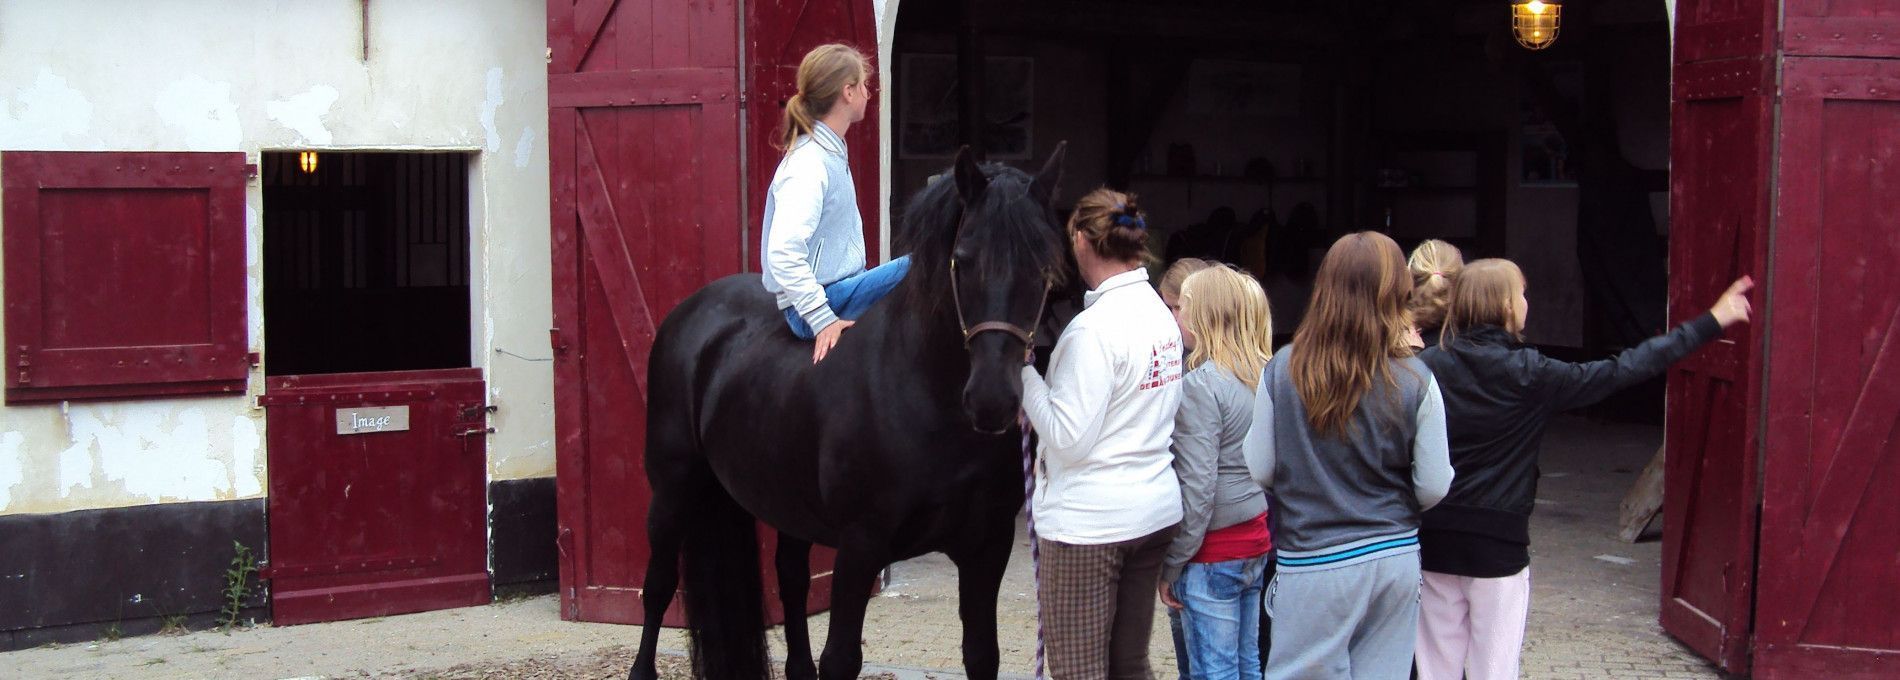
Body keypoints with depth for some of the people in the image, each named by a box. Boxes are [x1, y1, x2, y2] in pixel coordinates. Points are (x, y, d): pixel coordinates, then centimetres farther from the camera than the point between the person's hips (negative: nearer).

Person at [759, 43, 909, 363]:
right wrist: (822, 320, -26)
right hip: (823, 301, -11)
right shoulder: (808, 164, -18)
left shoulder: (832, 153, 13)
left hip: (841, 287, 11)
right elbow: (783, 254, -26)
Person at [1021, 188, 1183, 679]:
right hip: (1156, 510, 9)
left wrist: (1024, 372, -9)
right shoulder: (1161, 314, 8)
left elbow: (1068, 437, -19)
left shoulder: (1094, 329, -19)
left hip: (1089, 519, -9)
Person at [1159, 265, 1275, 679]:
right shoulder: (1262, 377, 6)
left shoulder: (1200, 385, -17)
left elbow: (1196, 486, -19)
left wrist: (1172, 566, -12)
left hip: (1214, 549, -8)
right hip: (1256, 538, 8)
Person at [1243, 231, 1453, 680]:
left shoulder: (1283, 371, -11)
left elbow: (1260, 470, -4)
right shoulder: (1415, 381, -8)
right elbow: (1434, 488, -4)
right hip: (1396, 558, 2)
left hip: (1314, 564, -2)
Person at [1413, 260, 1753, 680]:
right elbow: (1623, 371, -6)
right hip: (1498, 544, -3)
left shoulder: (1428, 365, -4)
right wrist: (1710, 324, 0)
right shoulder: (1530, 375, -10)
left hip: (1436, 539, 3)